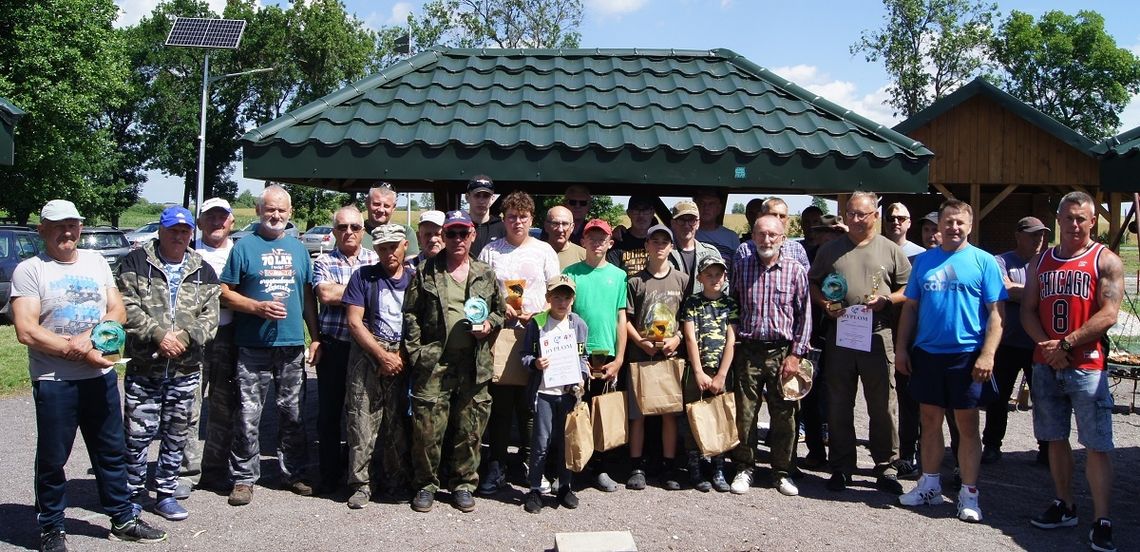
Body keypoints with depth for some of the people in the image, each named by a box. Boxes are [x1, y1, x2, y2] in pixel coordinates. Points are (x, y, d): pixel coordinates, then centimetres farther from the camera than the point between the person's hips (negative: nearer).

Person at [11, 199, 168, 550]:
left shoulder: (96, 261, 9)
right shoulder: (29, 270, -6)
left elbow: (118, 311, 5)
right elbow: (26, 331, -15)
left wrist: (89, 336, -14)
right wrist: (79, 352, -17)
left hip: (101, 376, 4)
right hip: (54, 382, -4)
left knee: (112, 452, 13)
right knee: (52, 460, 7)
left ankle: (123, 519, 25)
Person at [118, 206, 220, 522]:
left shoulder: (203, 272, 10)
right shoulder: (136, 263, 1)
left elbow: (210, 317, 3)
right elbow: (128, 308, -8)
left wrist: (185, 337, -13)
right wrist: (159, 335, -18)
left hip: (185, 370, 3)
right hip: (143, 368, -3)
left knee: (176, 436, 10)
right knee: (138, 434, -1)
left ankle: (165, 494, 23)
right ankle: (132, 494, 16)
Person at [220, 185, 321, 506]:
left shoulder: (298, 248, 13)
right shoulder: (244, 246, 0)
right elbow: (225, 293, -2)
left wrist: (315, 338, 9)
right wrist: (258, 307, -17)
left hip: (292, 345, 4)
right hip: (253, 347, -4)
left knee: (292, 413, 10)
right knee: (248, 415, -2)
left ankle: (293, 472, 21)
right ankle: (244, 477, 9)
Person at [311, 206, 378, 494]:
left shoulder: (375, 260, 8)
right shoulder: (324, 262, 4)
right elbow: (325, 294, -14)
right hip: (333, 347, 0)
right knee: (330, 412, 7)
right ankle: (330, 475, 18)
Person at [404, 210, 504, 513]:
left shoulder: (486, 274, 11)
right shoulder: (425, 273, 4)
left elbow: (500, 309, 21)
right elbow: (411, 315, 3)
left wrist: (489, 324, -1)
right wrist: (416, 353, -5)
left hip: (474, 363, 2)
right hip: (434, 363, -2)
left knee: (470, 429, 8)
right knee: (427, 427, -2)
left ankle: (463, 484, 23)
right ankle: (426, 484, 16)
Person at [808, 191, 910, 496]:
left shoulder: (891, 250, 6)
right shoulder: (830, 250, 11)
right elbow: (813, 284, 15)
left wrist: (885, 300, -11)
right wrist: (825, 304, -4)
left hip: (877, 336, -2)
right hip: (839, 336, 2)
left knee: (883, 406, 2)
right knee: (839, 405, 7)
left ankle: (886, 468, 14)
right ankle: (841, 468, 19)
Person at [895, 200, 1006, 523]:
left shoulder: (983, 262, -3)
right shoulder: (923, 261, 8)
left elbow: (996, 313, -6)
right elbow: (910, 308, 11)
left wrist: (987, 354, -15)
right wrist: (901, 348, 5)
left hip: (967, 357, -3)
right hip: (927, 354, 4)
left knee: (967, 426, 4)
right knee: (930, 421, 12)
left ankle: (969, 494, 14)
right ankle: (930, 486, 25)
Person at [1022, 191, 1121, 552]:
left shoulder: (1106, 261, -1)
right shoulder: (1040, 262, 12)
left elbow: (1108, 315, -10)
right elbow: (1028, 311, 8)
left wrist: (1066, 344, -15)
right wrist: (1047, 346, -7)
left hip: (1086, 365, -5)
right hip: (1045, 364, 5)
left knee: (1096, 445, -5)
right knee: (1055, 439, 12)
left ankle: (1101, 523, -1)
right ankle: (1064, 507, 25)